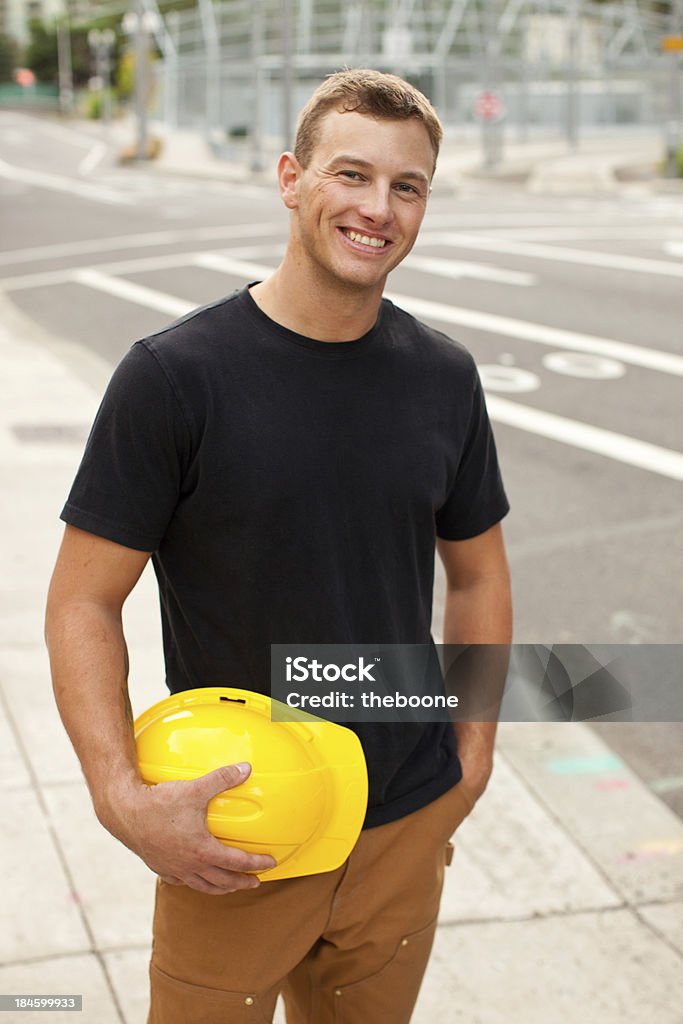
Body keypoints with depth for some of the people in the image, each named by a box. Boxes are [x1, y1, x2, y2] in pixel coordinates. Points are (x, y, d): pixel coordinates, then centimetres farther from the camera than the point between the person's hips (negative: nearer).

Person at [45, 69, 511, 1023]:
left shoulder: (445, 377, 0)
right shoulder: (176, 374, -13)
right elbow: (84, 602, -12)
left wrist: (473, 755, 4)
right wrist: (123, 797, -23)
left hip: (408, 828, 4)